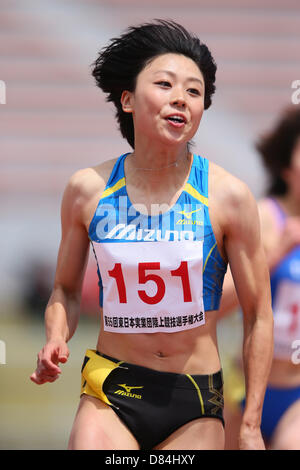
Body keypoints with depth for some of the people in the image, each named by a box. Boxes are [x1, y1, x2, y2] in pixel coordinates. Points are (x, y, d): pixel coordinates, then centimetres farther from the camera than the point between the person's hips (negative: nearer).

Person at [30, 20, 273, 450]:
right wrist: (55, 341, -8)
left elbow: (258, 314, -1)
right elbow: (66, 289, 14)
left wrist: (250, 426, -2)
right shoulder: (87, 190, -1)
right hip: (110, 391, 0)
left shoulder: (227, 196, -6)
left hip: (197, 406, 0)